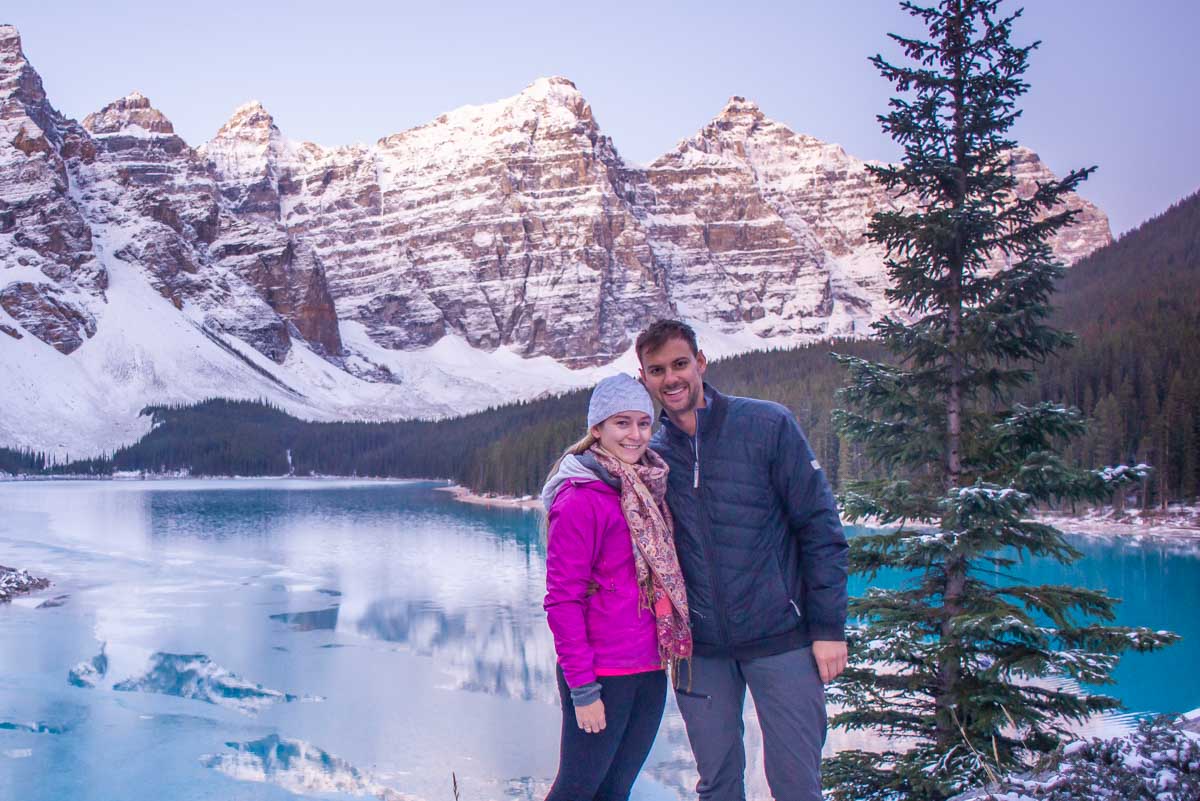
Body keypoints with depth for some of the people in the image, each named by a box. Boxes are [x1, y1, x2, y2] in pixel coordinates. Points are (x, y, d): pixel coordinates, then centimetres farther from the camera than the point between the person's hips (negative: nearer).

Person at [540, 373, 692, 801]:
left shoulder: (647, 489, 9)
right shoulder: (579, 500, -14)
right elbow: (562, 601, -14)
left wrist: (669, 649, 9)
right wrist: (582, 688, -15)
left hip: (650, 669, 7)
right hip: (603, 676, -7)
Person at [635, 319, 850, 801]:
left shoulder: (767, 425, -6)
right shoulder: (651, 454, 4)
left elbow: (820, 526, -6)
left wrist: (829, 626, -9)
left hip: (779, 637, -3)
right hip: (700, 646, 3)